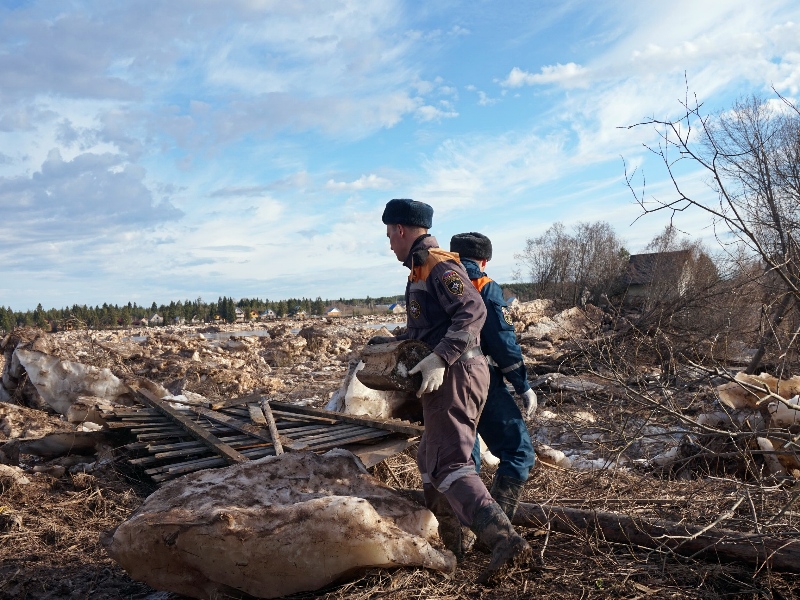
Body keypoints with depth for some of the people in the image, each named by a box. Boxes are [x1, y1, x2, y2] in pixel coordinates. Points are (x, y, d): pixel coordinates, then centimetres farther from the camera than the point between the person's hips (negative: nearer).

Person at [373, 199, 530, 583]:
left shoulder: (438, 264, -11)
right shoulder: (422, 268, 21)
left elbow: (473, 311, -26)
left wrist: (439, 359, -32)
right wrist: (393, 341, 33)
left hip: (453, 374, -11)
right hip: (448, 375, 11)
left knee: (449, 464, -16)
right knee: (429, 459, 18)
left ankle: (505, 540, -23)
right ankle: (450, 542, 27)